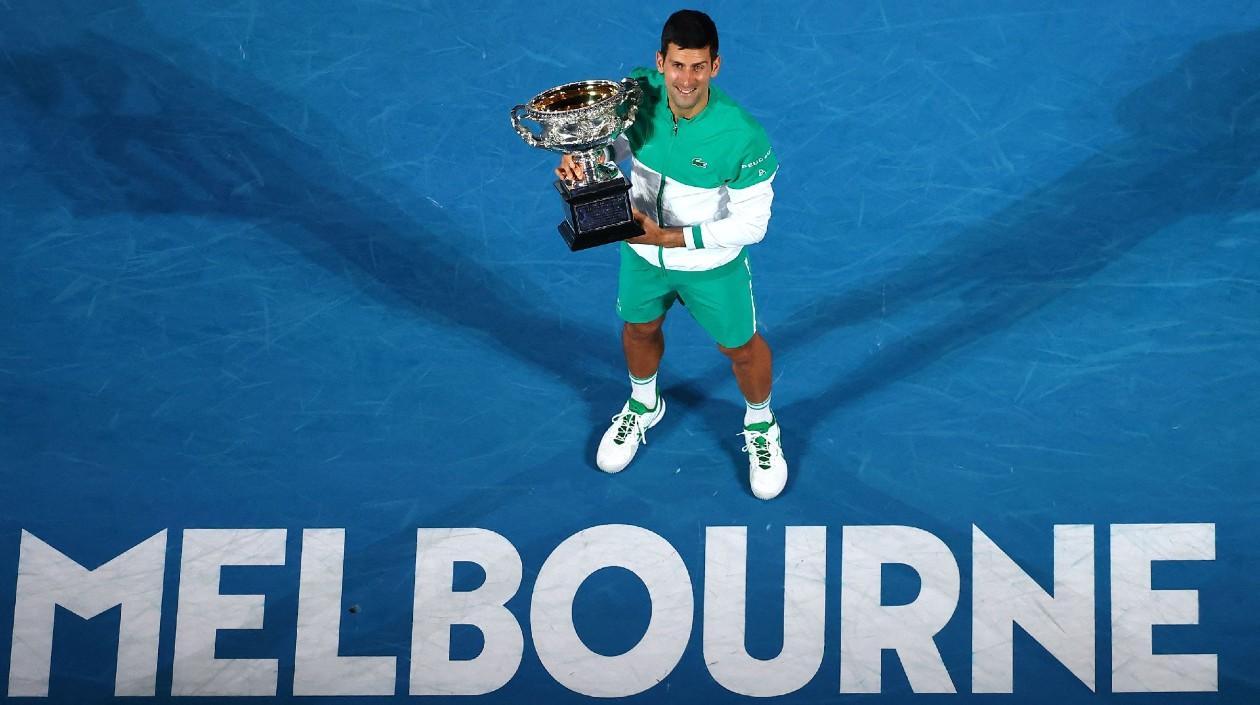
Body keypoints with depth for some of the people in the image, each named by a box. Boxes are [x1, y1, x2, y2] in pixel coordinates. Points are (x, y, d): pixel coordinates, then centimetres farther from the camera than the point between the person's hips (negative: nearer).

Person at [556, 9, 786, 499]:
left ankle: (761, 428, 51)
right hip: (641, 251, 4)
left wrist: (671, 237, -30)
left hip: (712, 265, -4)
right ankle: (643, 406, 61)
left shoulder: (742, 136, -35)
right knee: (638, 329, 28)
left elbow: (752, 224, -26)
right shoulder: (639, 92, -23)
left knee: (740, 348, 19)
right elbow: (616, 143, -1)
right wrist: (583, 159, -25)